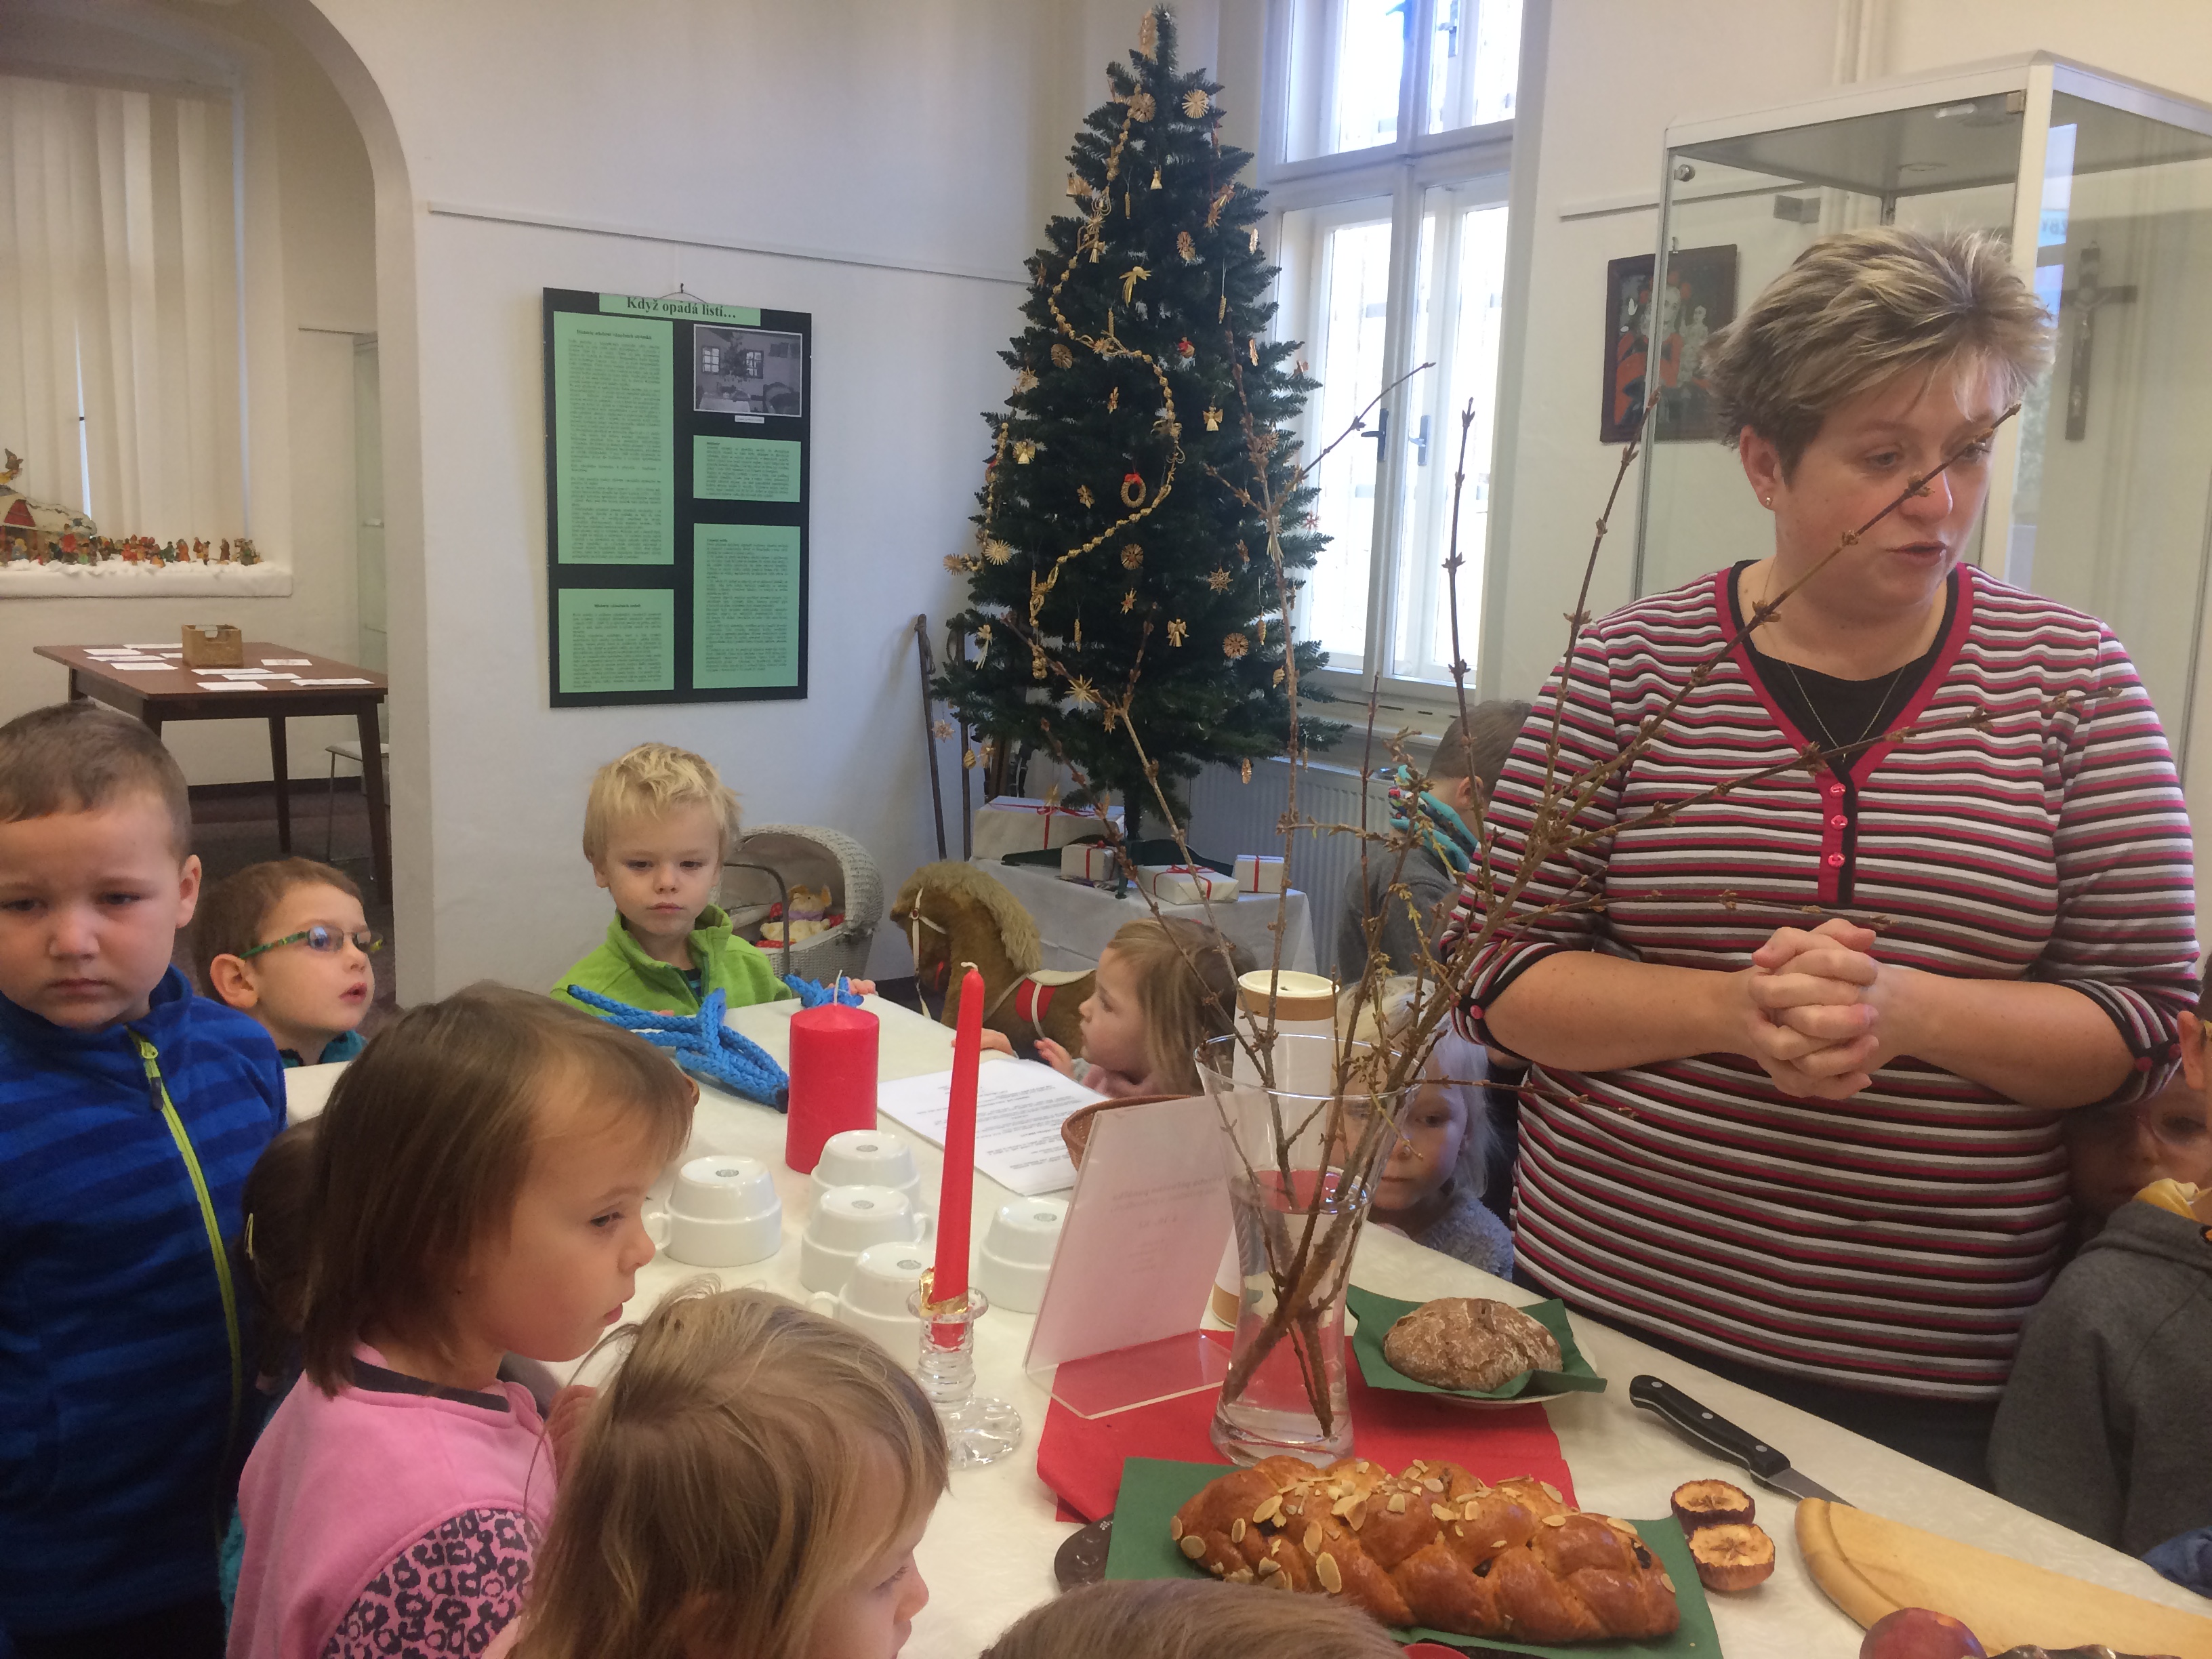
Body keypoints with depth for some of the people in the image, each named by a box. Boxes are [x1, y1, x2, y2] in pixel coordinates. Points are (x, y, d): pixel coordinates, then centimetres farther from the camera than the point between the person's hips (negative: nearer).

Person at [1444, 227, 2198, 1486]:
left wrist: (1907, 1009, -20)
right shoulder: (1634, 664, -3)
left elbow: (2147, 1023, -2)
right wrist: (1730, 1010, -20)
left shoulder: (2069, 676, 0)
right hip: (1614, 1303, 0)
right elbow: (1501, 971, -5)